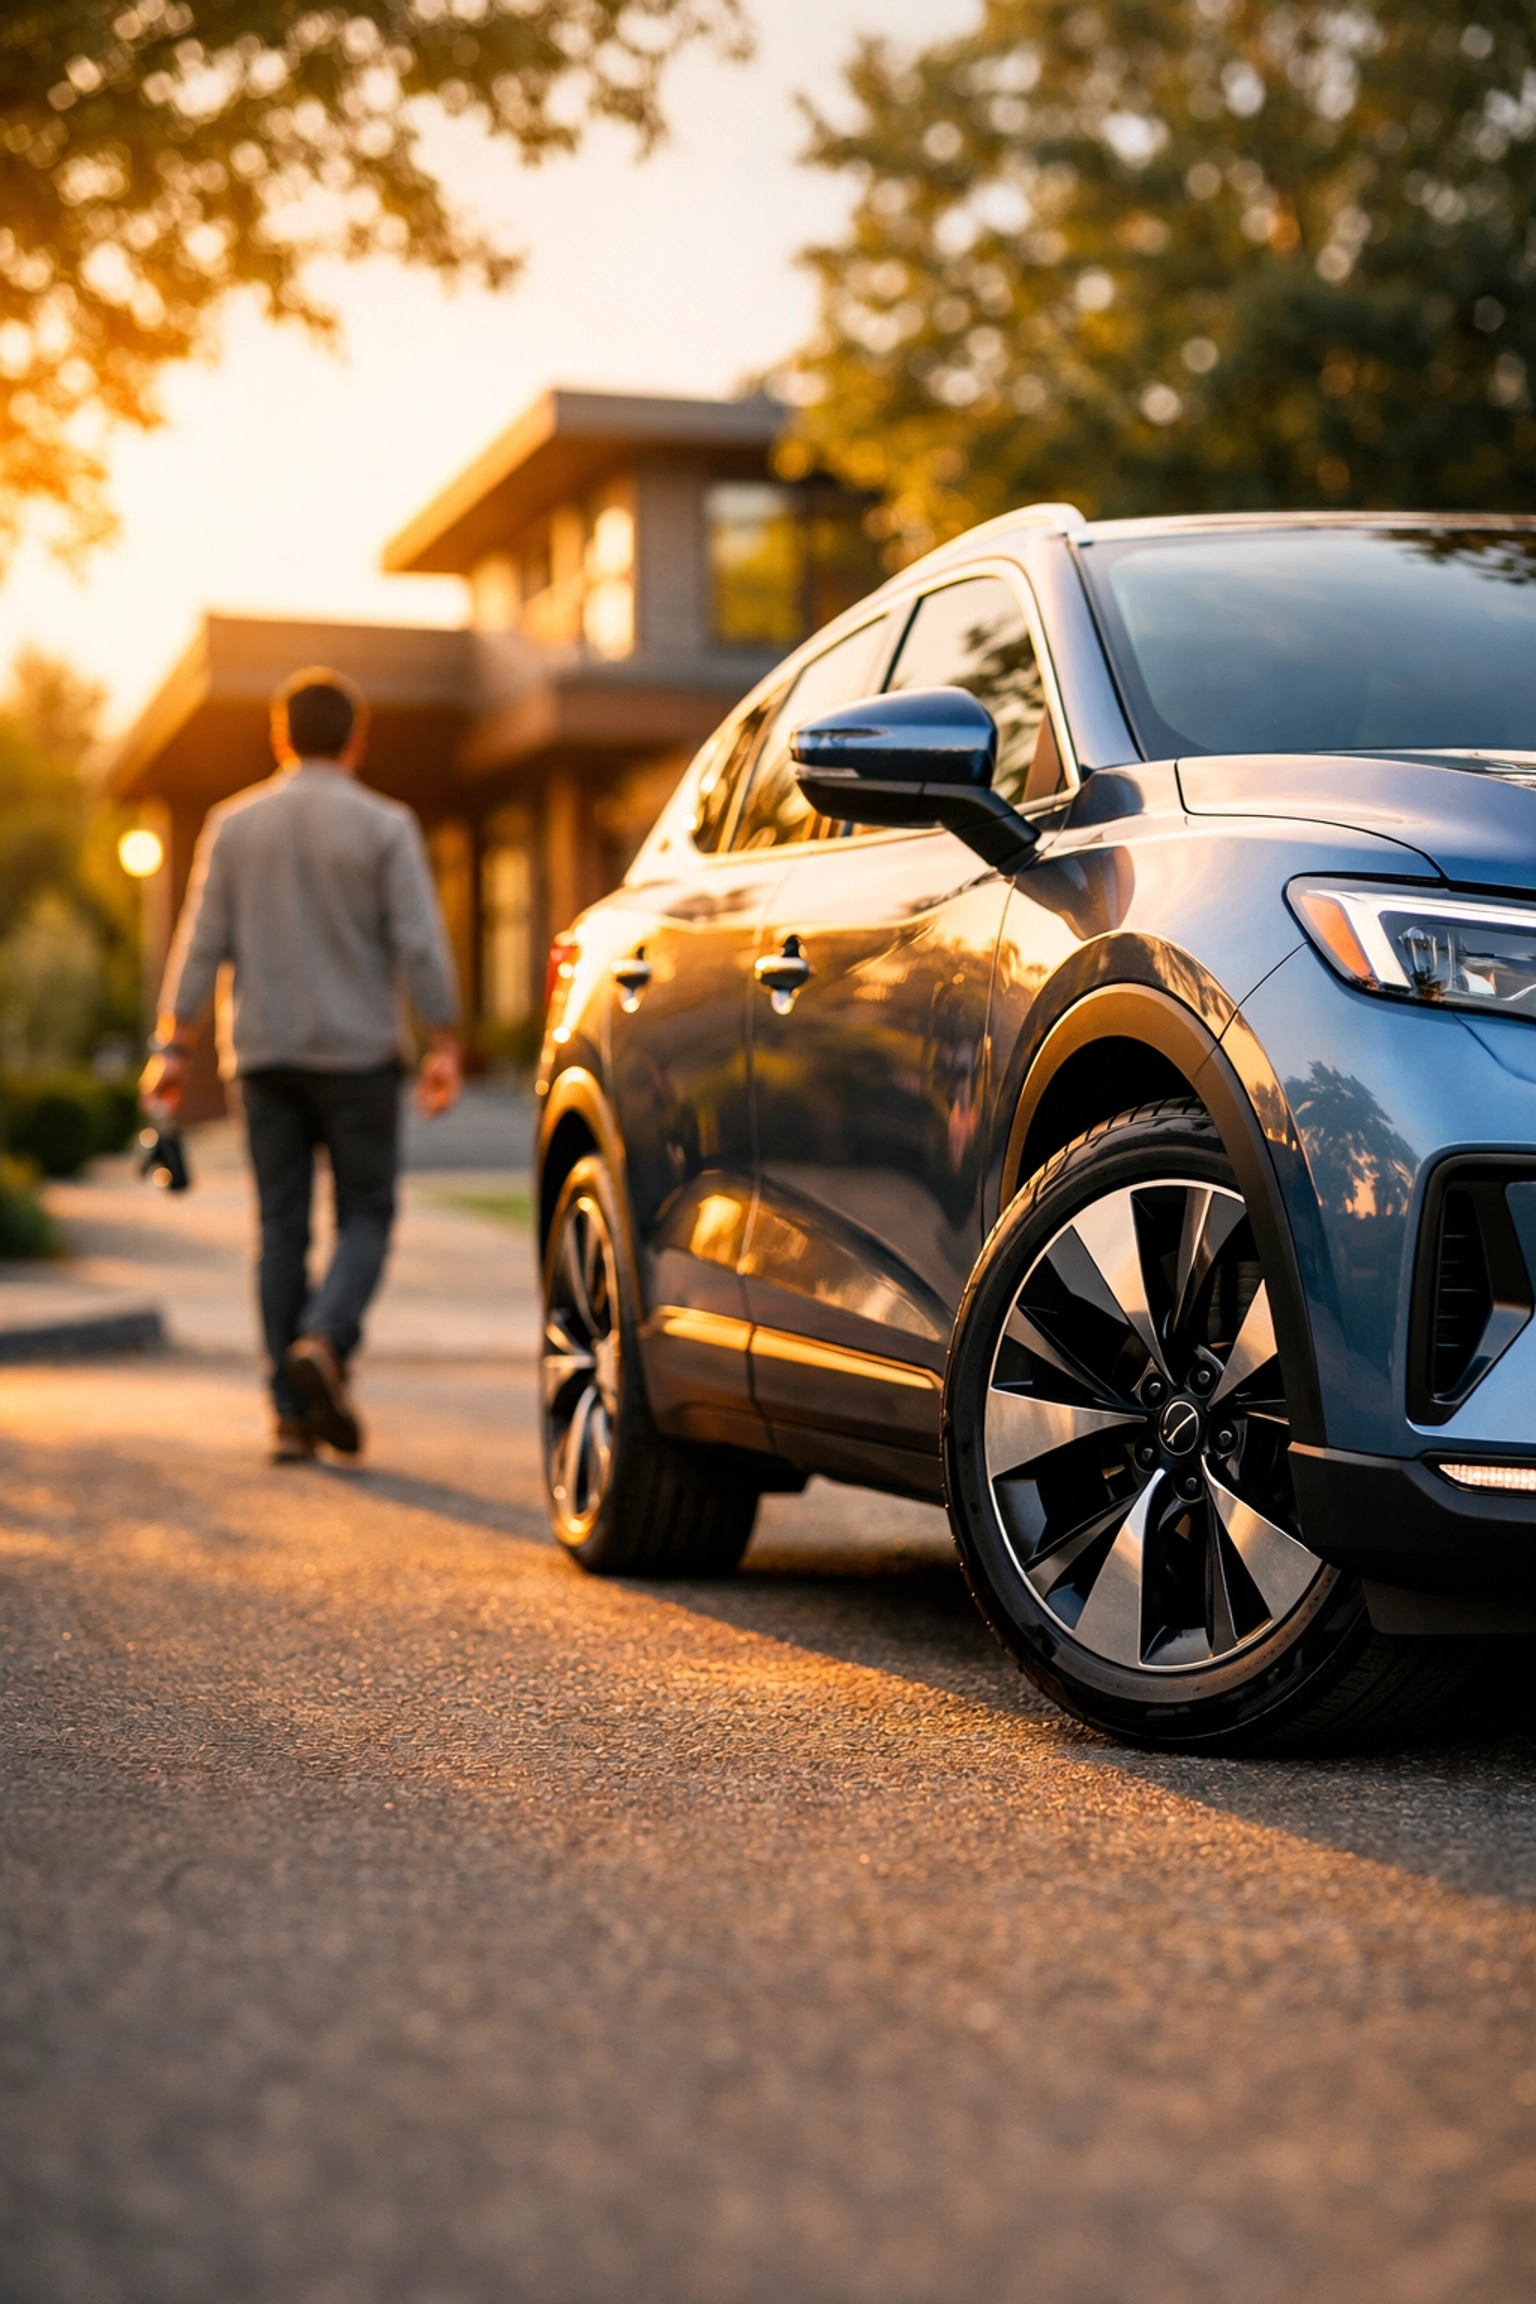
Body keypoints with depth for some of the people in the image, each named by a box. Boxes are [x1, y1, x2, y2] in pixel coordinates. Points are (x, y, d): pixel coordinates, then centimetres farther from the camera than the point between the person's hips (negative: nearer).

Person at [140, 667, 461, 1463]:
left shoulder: (233, 824, 4)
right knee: (366, 1213, 7)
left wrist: (172, 1046, 5)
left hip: (263, 1055, 3)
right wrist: (444, 1045, -7)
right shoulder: (384, 826, -4)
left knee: (282, 1227, 6)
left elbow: (201, 942, 2)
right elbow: (419, 943, -10)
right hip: (357, 1053, -3)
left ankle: (293, 1414, 6)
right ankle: (325, 1339, -19)